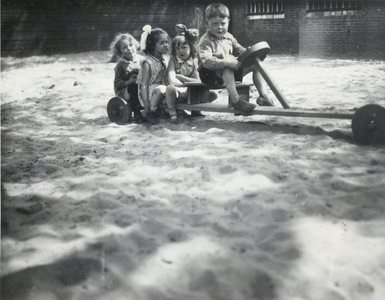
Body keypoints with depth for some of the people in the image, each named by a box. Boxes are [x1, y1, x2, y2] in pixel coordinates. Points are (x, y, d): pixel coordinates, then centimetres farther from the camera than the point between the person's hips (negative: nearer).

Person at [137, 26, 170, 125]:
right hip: (150, 91, -8)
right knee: (161, 89, -35)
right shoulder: (148, 62, -15)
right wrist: (146, 101, -24)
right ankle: (151, 113, -16)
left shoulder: (164, 60, 8)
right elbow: (144, 83, -18)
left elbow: (167, 78, 17)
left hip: (160, 88, 8)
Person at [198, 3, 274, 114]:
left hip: (230, 69, 8)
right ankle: (235, 100, -41)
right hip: (209, 73, -8)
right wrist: (226, 62, -44)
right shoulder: (205, 41, -17)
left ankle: (263, 95, -2)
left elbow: (239, 50, 19)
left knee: (255, 65, 0)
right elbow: (207, 61, -32)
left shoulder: (228, 37, 8)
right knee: (227, 70, -42)